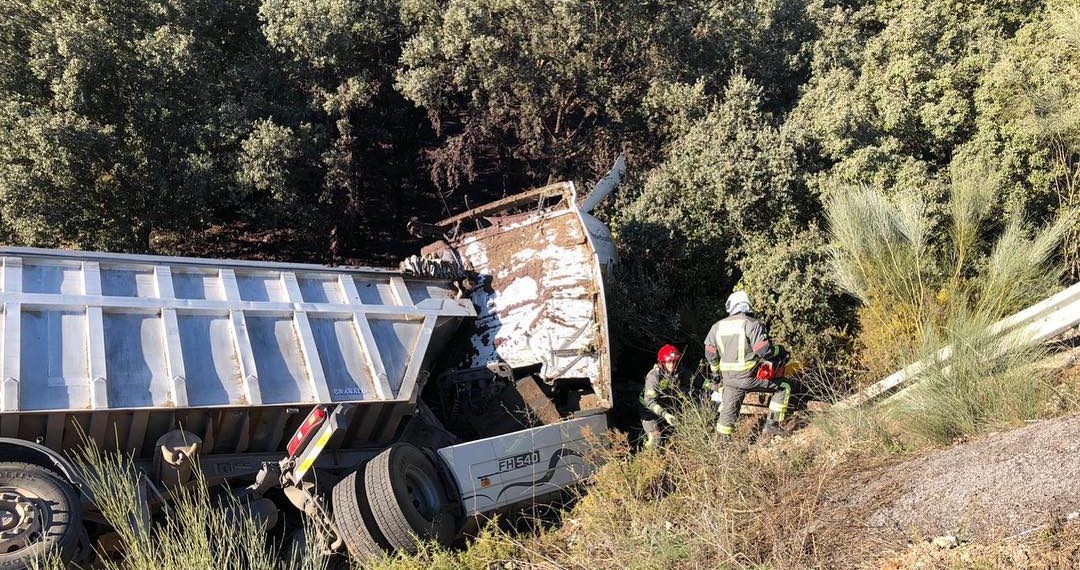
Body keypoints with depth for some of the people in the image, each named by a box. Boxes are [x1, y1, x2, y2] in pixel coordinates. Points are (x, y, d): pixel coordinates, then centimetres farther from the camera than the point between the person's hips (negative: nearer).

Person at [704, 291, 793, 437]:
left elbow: (710, 354, 12)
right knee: (783, 387, 11)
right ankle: (772, 425, 9)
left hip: (728, 378, 5)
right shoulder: (752, 324, -9)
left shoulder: (717, 326, 9)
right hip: (749, 377, -5)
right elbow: (763, 349, -16)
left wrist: (716, 374, 26)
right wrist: (780, 351, 4)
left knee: (728, 414, 15)